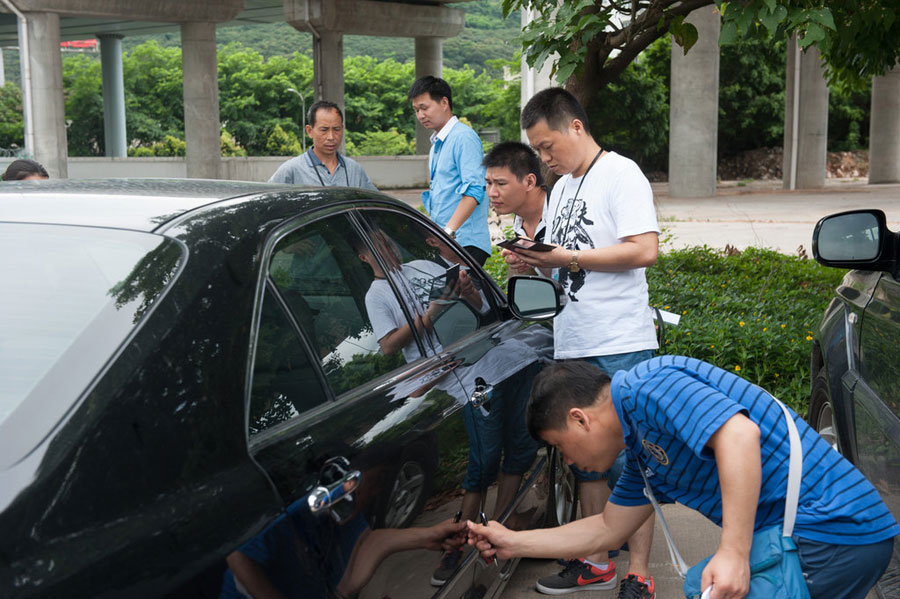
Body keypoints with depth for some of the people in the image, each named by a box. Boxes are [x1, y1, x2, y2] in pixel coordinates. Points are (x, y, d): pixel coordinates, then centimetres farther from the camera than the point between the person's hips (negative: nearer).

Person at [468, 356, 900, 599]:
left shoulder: (646, 387, -14)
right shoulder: (641, 451, 18)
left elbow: (739, 433, -29)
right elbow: (608, 529, 27)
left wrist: (734, 552, -31)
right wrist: (513, 543, 27)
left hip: (828, 525, -10)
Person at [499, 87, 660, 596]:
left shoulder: (621, 174, -7)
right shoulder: (562, 188, 19)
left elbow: (645, 250, -18)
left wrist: (566, 256, -18)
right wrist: (534, 260, 2)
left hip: (621, 345, -8)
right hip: (573, 345, 8)